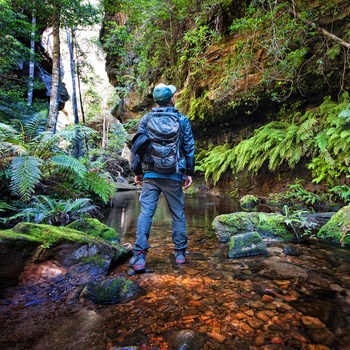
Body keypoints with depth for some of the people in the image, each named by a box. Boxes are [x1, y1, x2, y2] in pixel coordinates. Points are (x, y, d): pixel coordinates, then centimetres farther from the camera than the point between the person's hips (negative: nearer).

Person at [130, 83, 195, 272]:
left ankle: (139, 256, -4)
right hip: (173, 175, 0)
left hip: (150, 174, 1)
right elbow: (189, 148, 3)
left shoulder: (146, 118, 6)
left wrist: (137, 171, 9)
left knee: (145, 214, 1)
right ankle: (180, 253, 21)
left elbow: (138, 146, 2)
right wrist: (189, 173, 9)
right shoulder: (182, 119, 5)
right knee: (178, 214, 11)